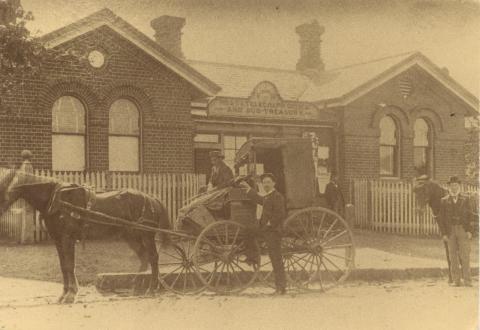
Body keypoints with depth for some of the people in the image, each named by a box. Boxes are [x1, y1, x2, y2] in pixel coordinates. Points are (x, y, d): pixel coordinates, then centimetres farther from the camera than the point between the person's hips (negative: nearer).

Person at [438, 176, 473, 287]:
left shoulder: (464, 200, 7)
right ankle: (456, 281, 8)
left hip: (463, 230, 0)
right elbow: (441, 218, 5)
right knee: (453, 256, 3)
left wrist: (469, 231, -4)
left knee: (465, 255, -4)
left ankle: (467, 281, 0)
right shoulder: (444, 201, 5)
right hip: (450, 231, 0)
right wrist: (444, 233, -3)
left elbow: (469, 216, 7)